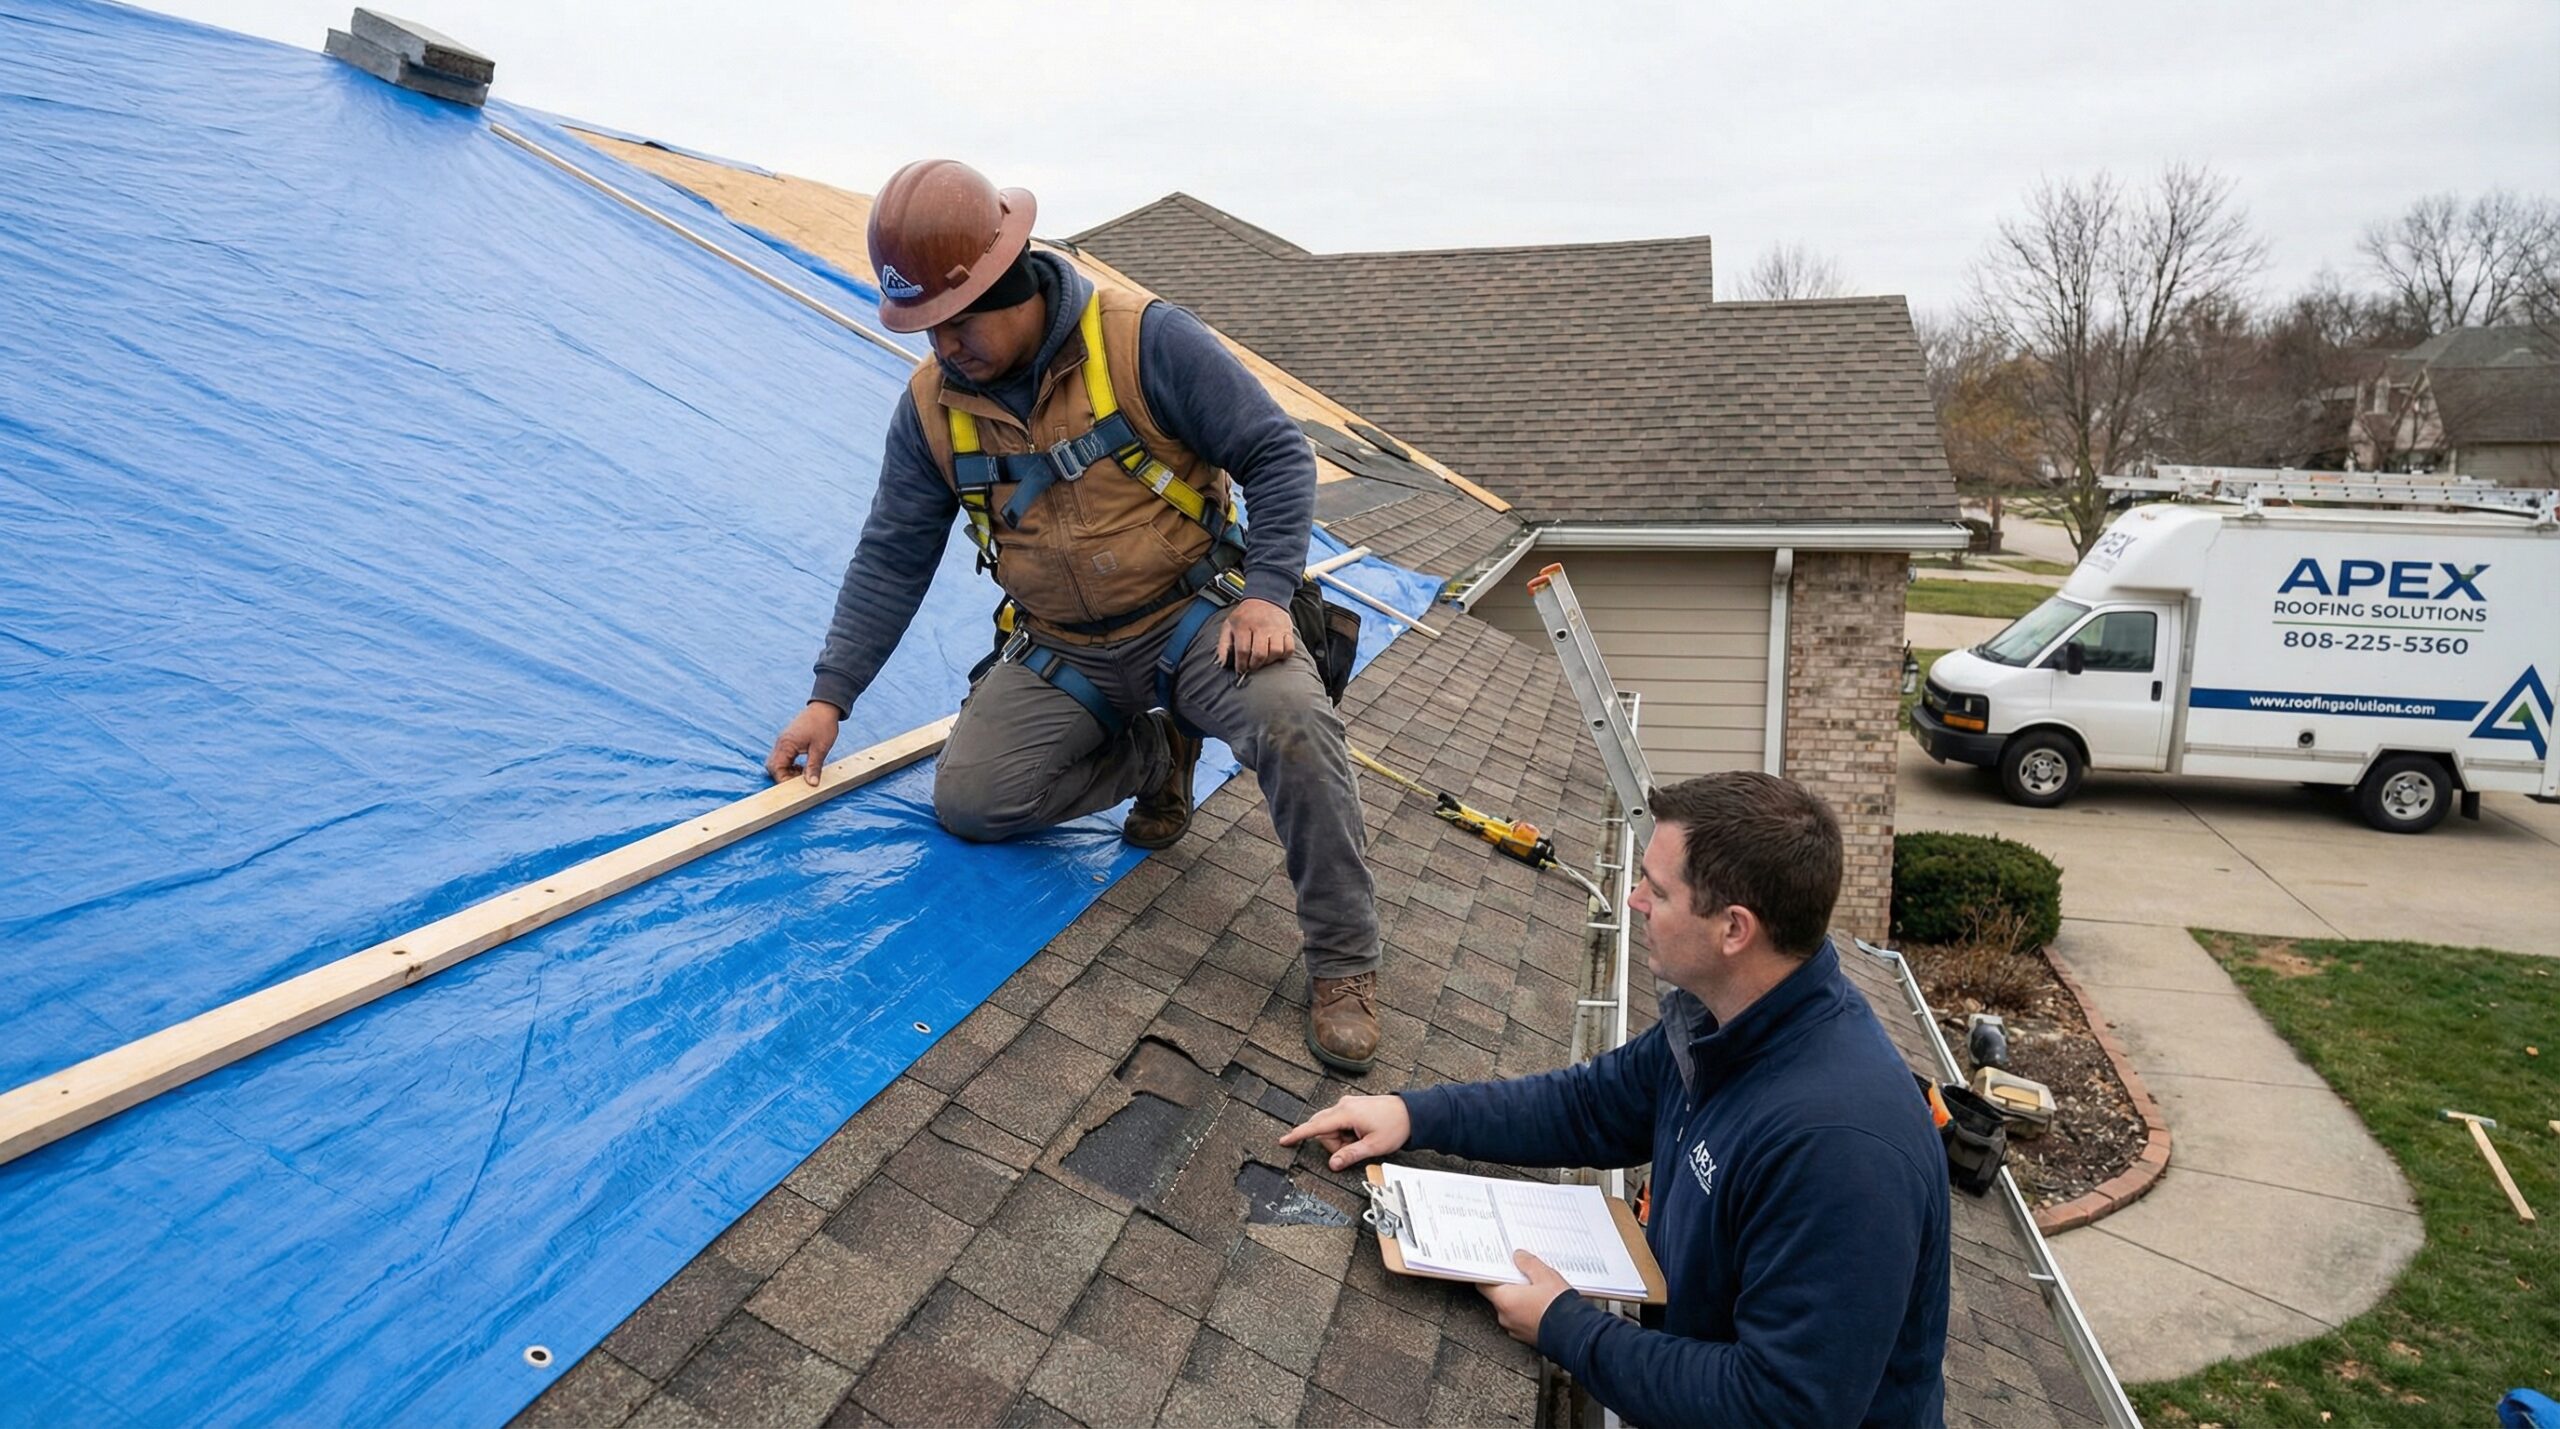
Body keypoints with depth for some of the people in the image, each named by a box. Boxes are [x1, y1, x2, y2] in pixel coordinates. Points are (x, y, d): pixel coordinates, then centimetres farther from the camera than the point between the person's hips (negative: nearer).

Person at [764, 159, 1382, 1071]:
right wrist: (830, 697, 0)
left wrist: (1266, 593, -23)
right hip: (1060, 654, 5)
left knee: (1291, 720, -33)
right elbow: (892, 557, 5)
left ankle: (1343, 962, -12)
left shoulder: (1144, 341, -15)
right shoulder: (932, 406, -1)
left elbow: (1276, 454, -12)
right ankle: (1155, 757, 12)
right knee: (967, 800, -12)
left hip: (1192, 617, -4)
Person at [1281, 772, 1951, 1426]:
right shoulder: (1714, 1016, -6)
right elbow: (1593, 1104, 8)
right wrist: (1417, 1114, -1)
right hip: (1686, 1341, 7)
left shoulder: (1840, 1145, -34)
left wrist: (1564, 1330, -22)